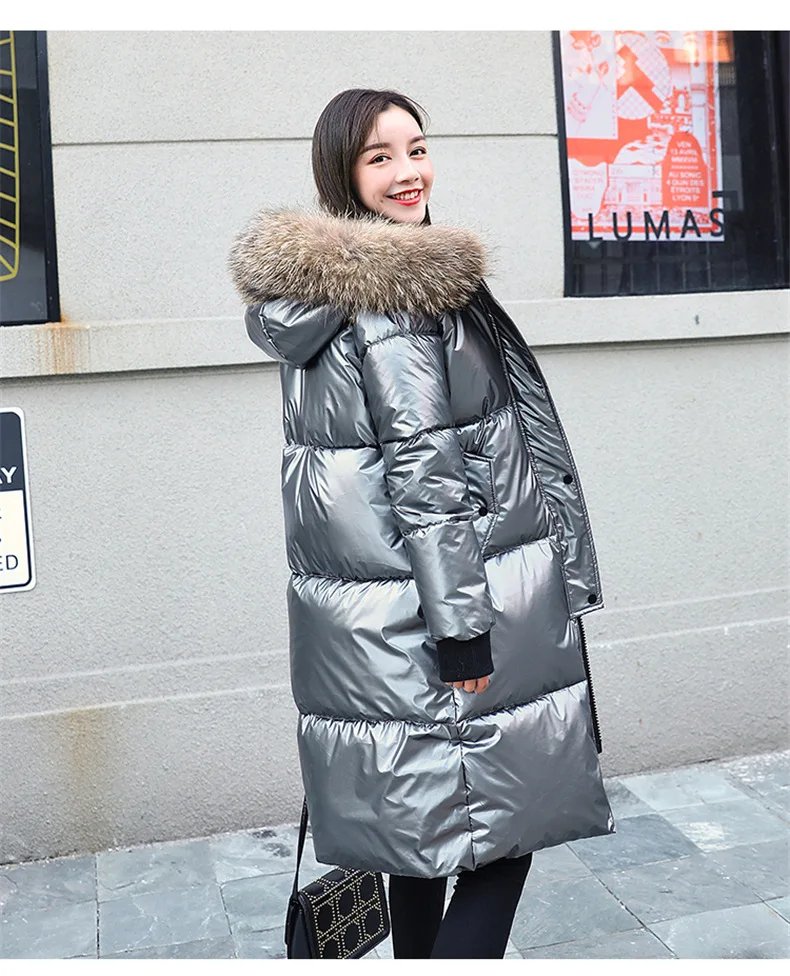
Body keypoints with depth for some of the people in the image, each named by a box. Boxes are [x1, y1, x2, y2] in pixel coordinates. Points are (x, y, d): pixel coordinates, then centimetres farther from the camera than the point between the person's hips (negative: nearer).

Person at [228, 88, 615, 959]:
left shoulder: (312, 284, 13)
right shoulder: (400, 287, -15)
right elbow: (424, 468, -20)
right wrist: (461, 625, -18)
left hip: (361, 618, 9)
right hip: (427, 603, -9)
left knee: (422, 819, 19)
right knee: (502, 822, 2)